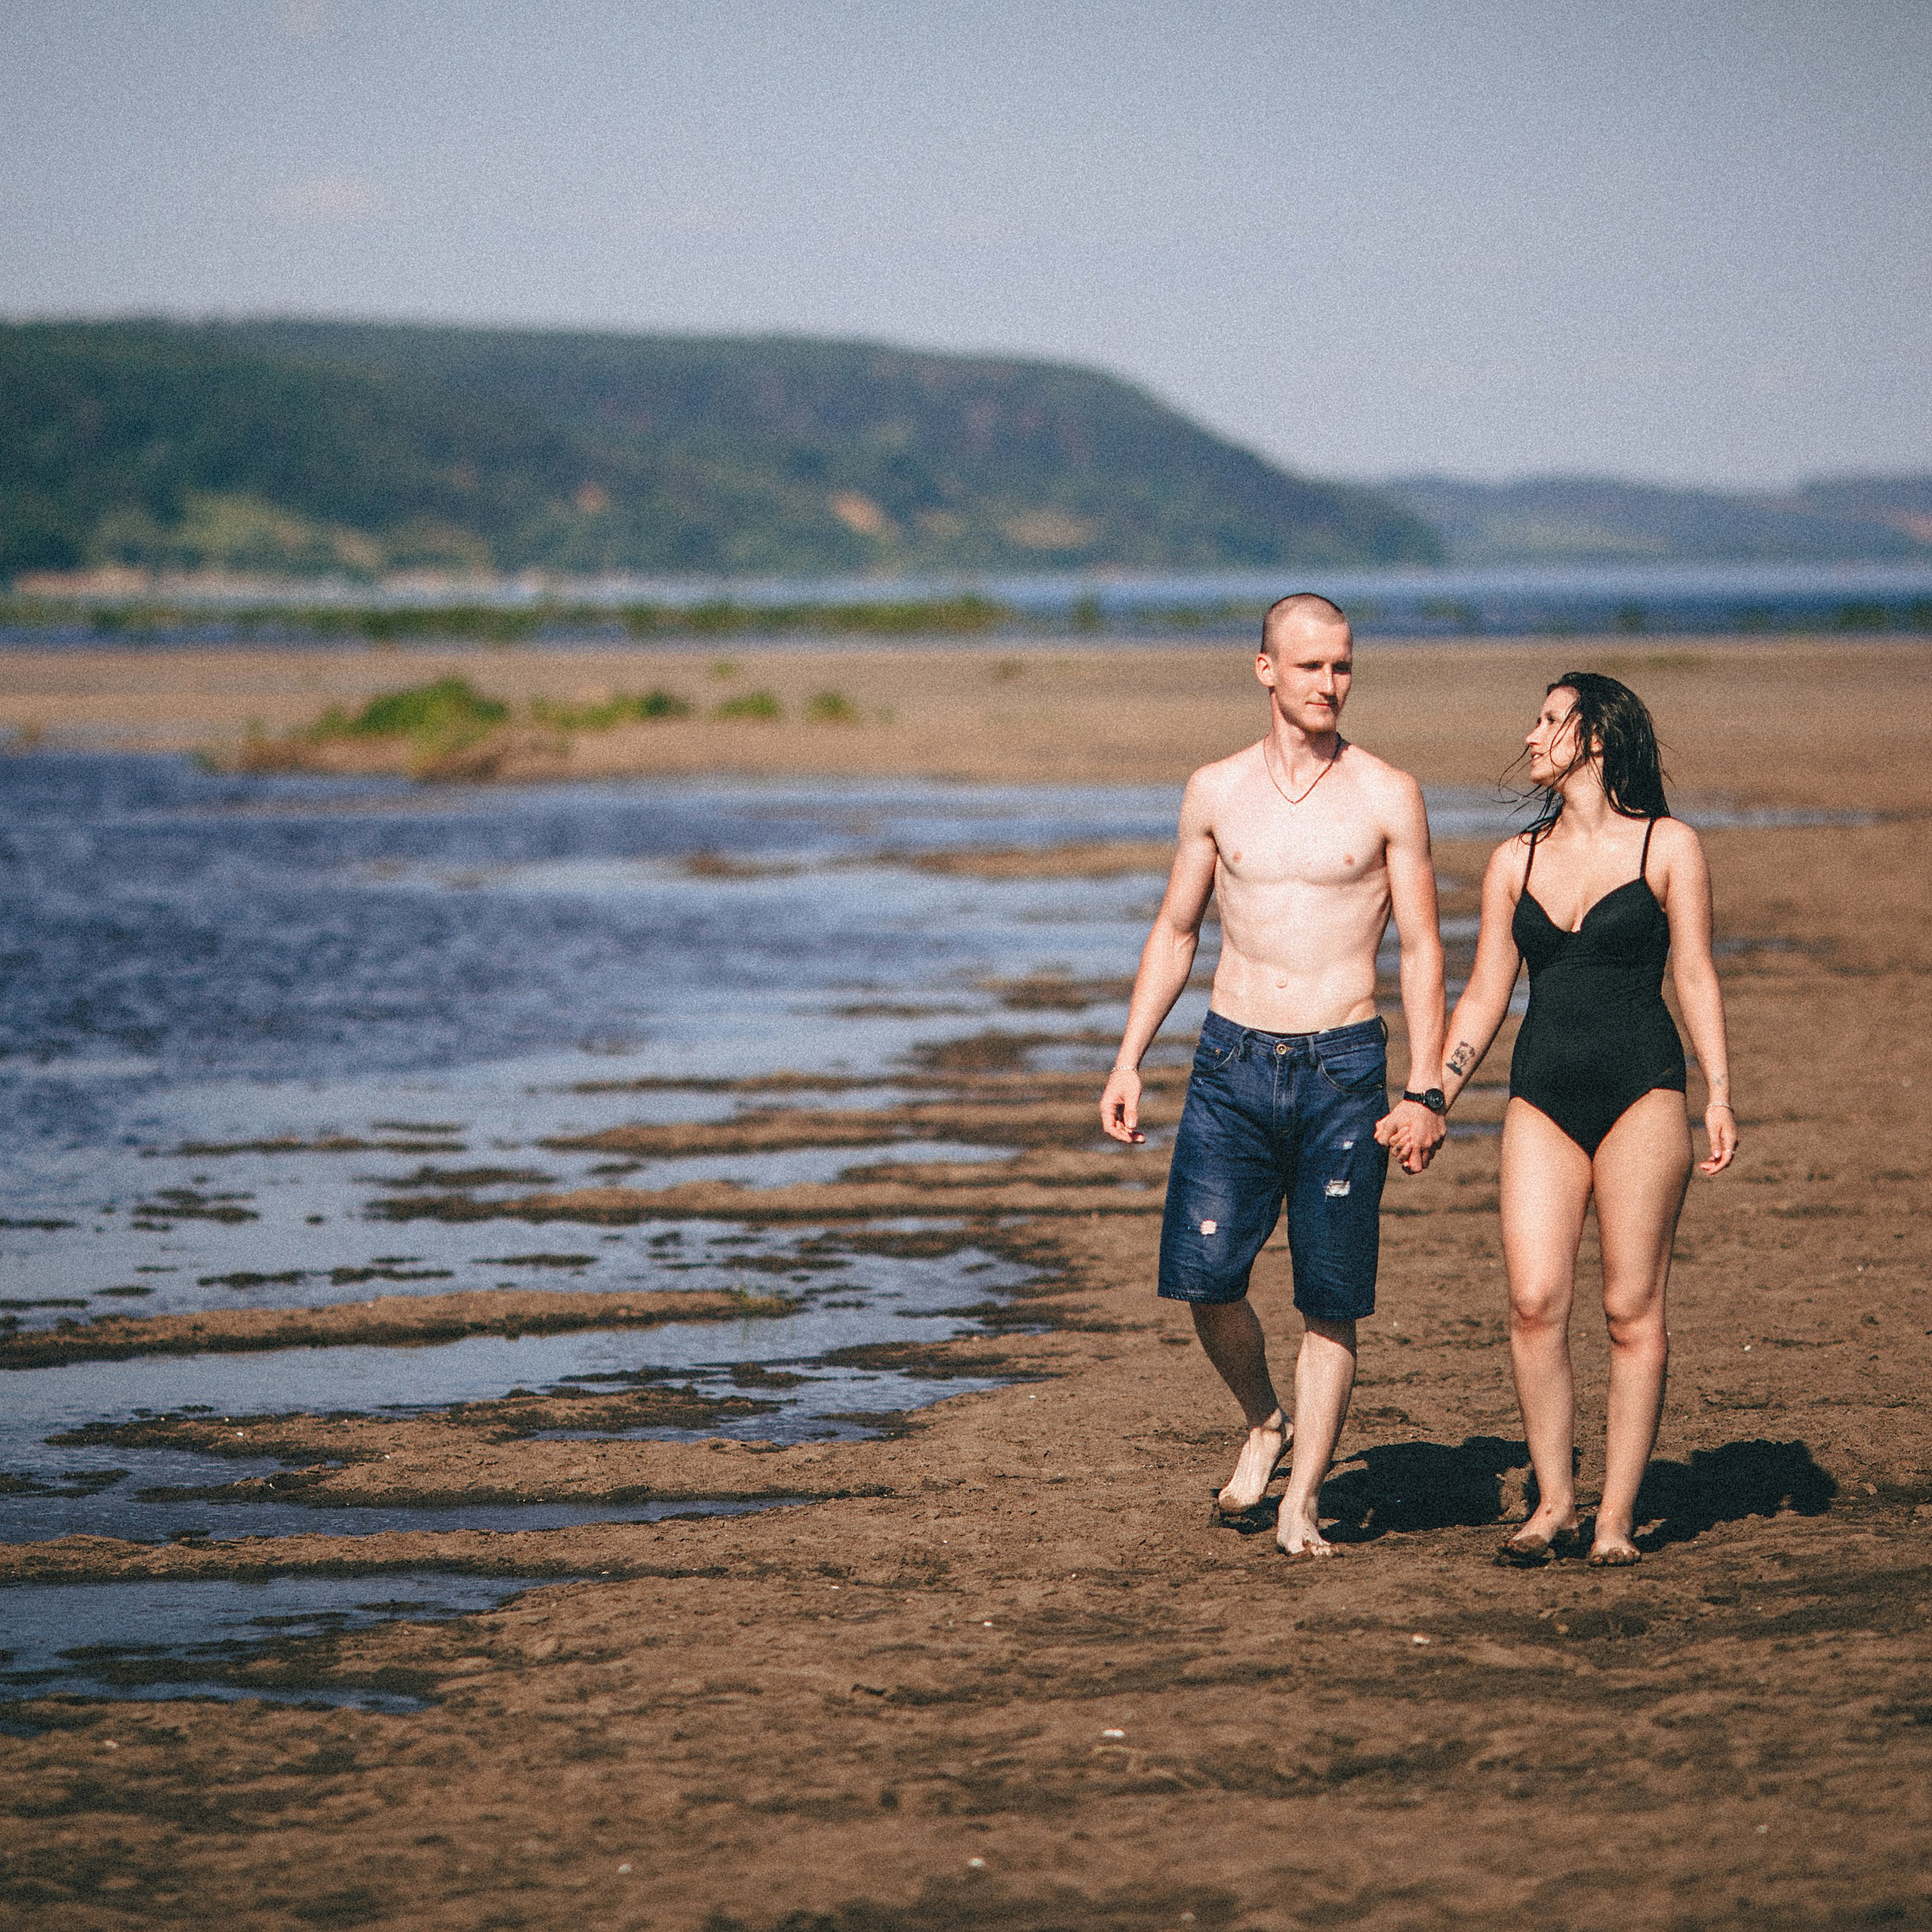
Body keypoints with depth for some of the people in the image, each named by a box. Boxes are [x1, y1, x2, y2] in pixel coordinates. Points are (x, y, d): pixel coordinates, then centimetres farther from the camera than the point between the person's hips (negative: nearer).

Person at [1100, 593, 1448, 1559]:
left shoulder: (1388, 796, 0)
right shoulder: (1216, 790, 7)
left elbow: (1421, 948, 2)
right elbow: (1174, 932, 15)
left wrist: (1423, 1092, -6)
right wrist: (1128, 1062, 8)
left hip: (1344, 1067, -2)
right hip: (1233, 1061, 2)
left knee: (1330, 1300, -2)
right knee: (1204, 1277, -6)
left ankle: (1300, 1505, 7)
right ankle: (1264, 1423, 22)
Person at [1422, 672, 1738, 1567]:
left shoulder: (1667, 847, 4)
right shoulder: (1515, 862, 13)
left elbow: (1695, 978, 3)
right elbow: (1483, 998, 15)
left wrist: (1719, 1096, -5)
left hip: (1641, 1091, -3)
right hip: (1542, 1097, 3)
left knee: (1632, 1308, -3)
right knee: (1535, 1299, -10)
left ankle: (1616, 1517, 2)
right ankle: (1552, 1503, 0)